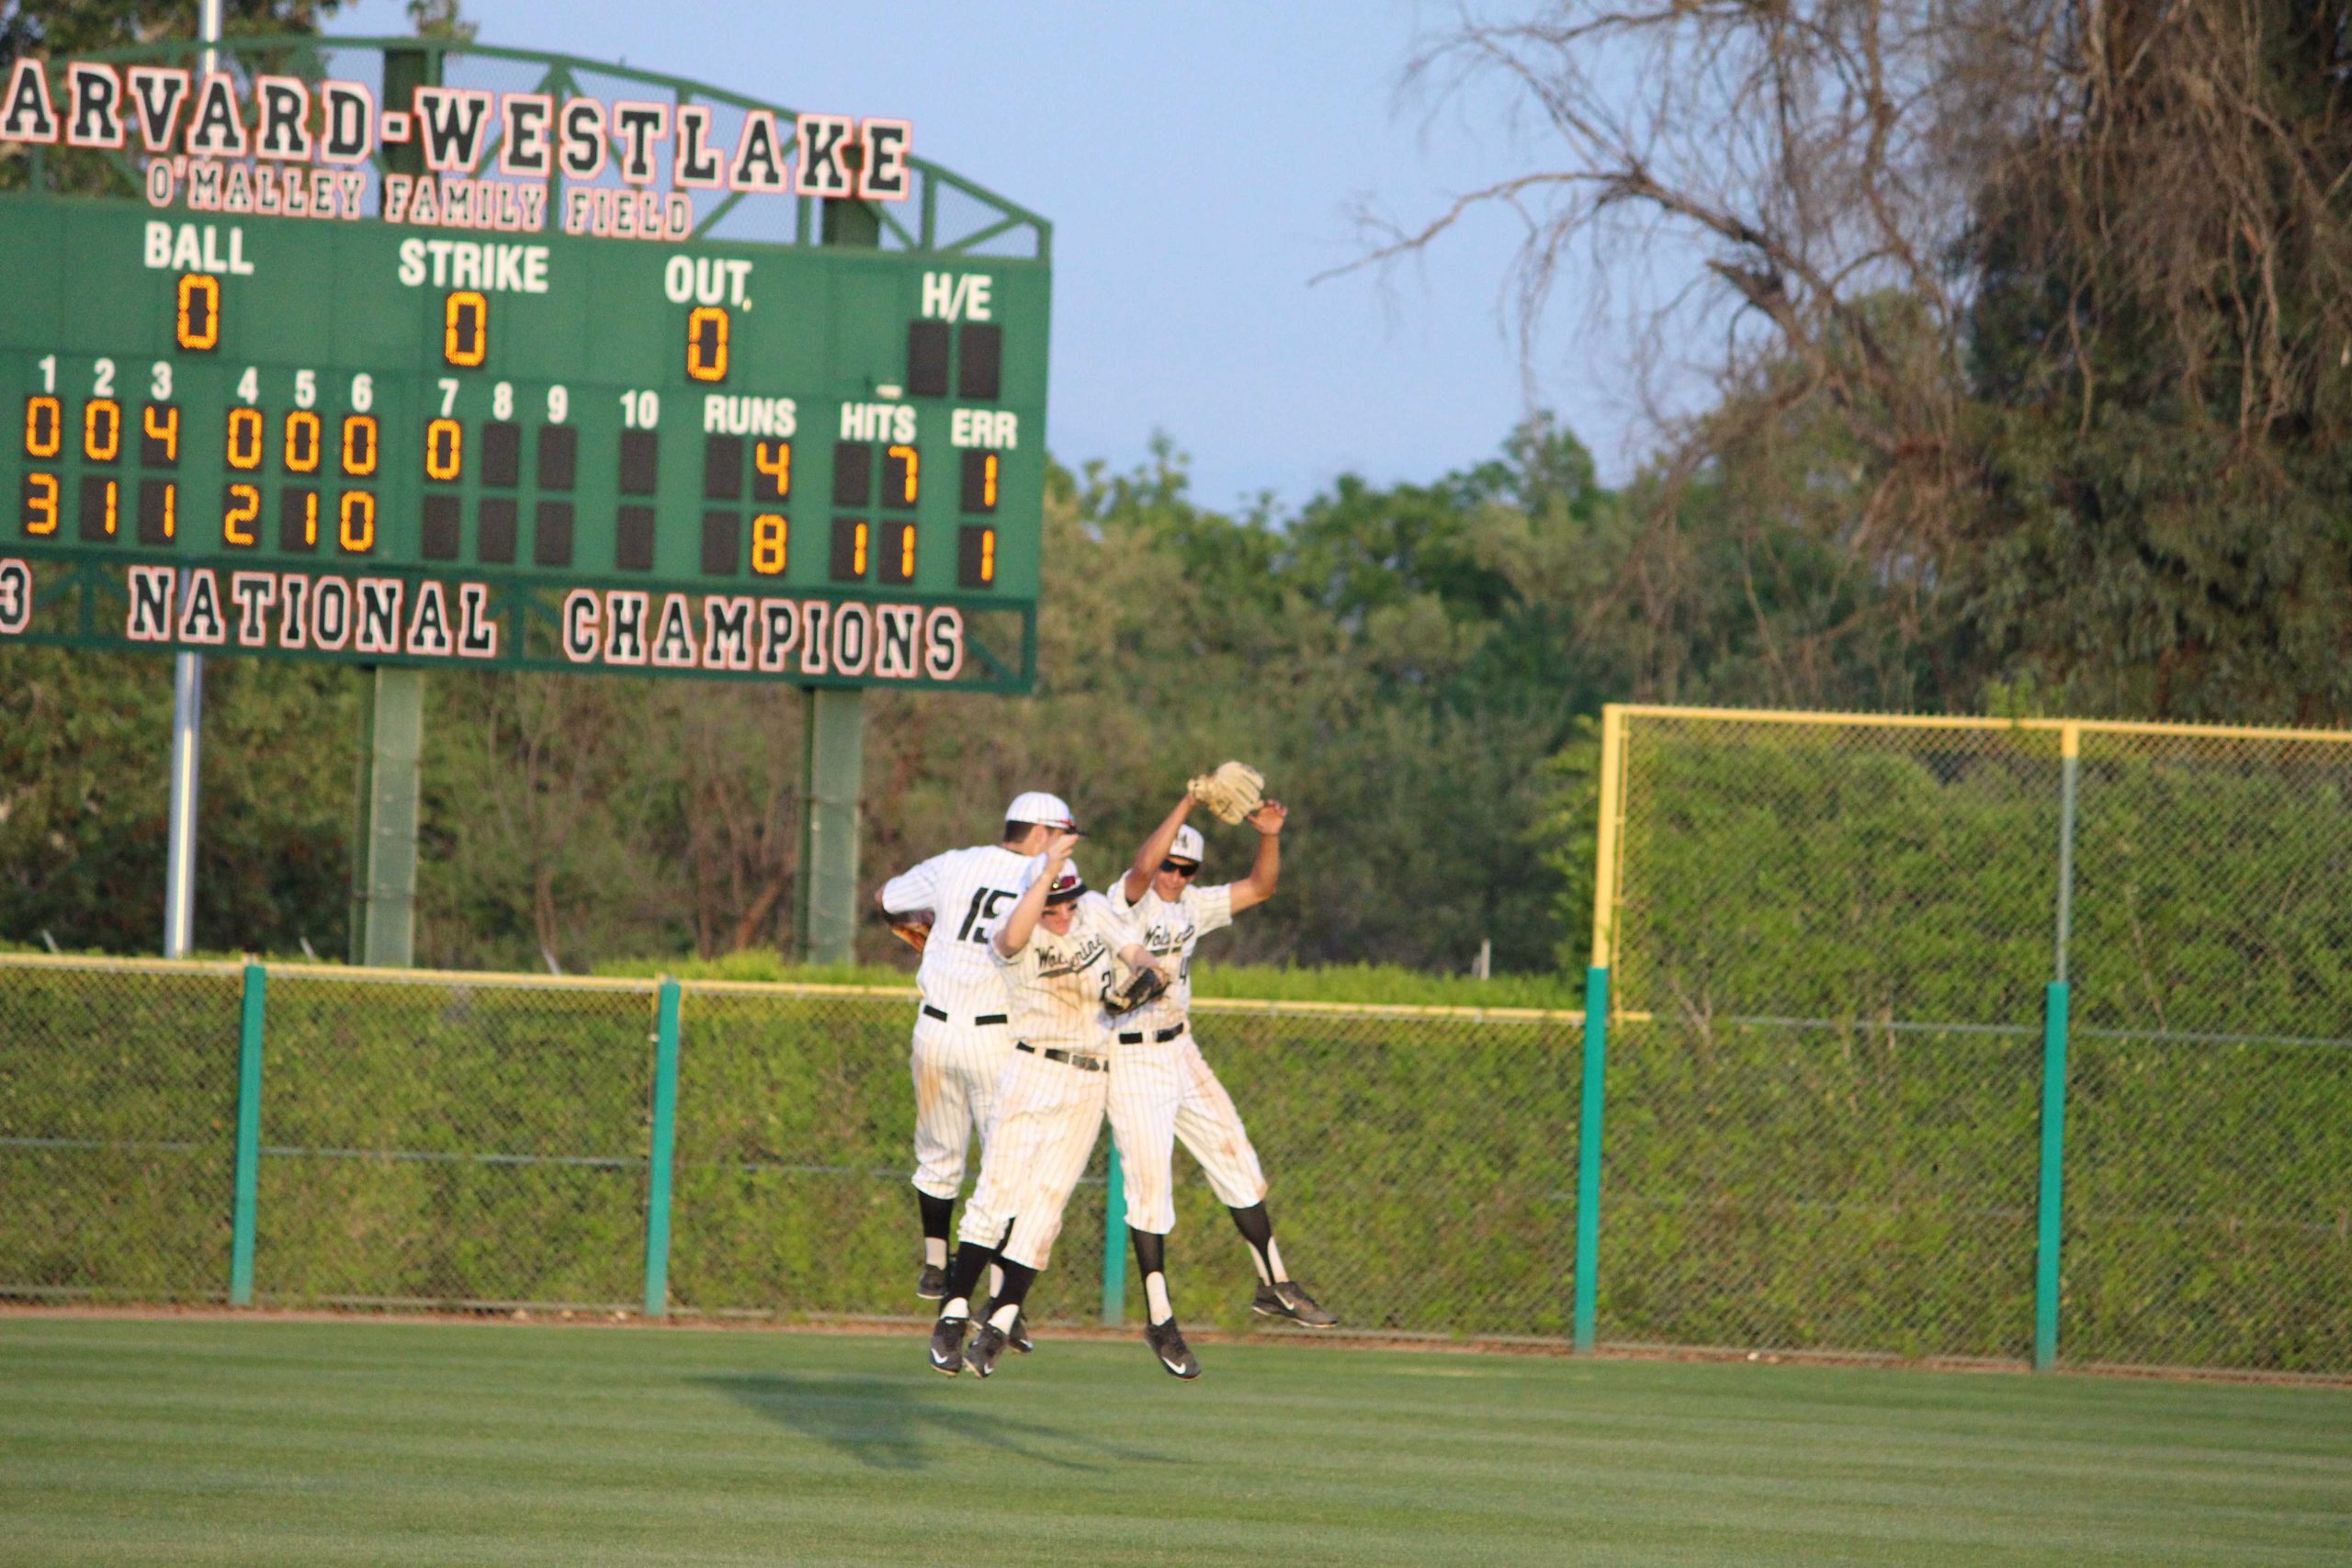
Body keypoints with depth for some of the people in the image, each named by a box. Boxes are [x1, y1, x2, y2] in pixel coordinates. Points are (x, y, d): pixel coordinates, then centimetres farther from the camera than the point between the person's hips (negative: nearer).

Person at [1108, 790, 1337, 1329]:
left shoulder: (1193, 905, 7)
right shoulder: (1128, 901, -13)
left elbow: (1258, 888, 9)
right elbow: (1143, 868, -34)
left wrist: (1270, 837, -9)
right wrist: (1188, 805, -38)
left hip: (1180, 1051, 7)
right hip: (1130, 1060, -7)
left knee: (1237, 1160, 9)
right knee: (1150, 1182, -7)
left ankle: (1275, 1286, 20)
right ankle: (1158, 1318, 0)